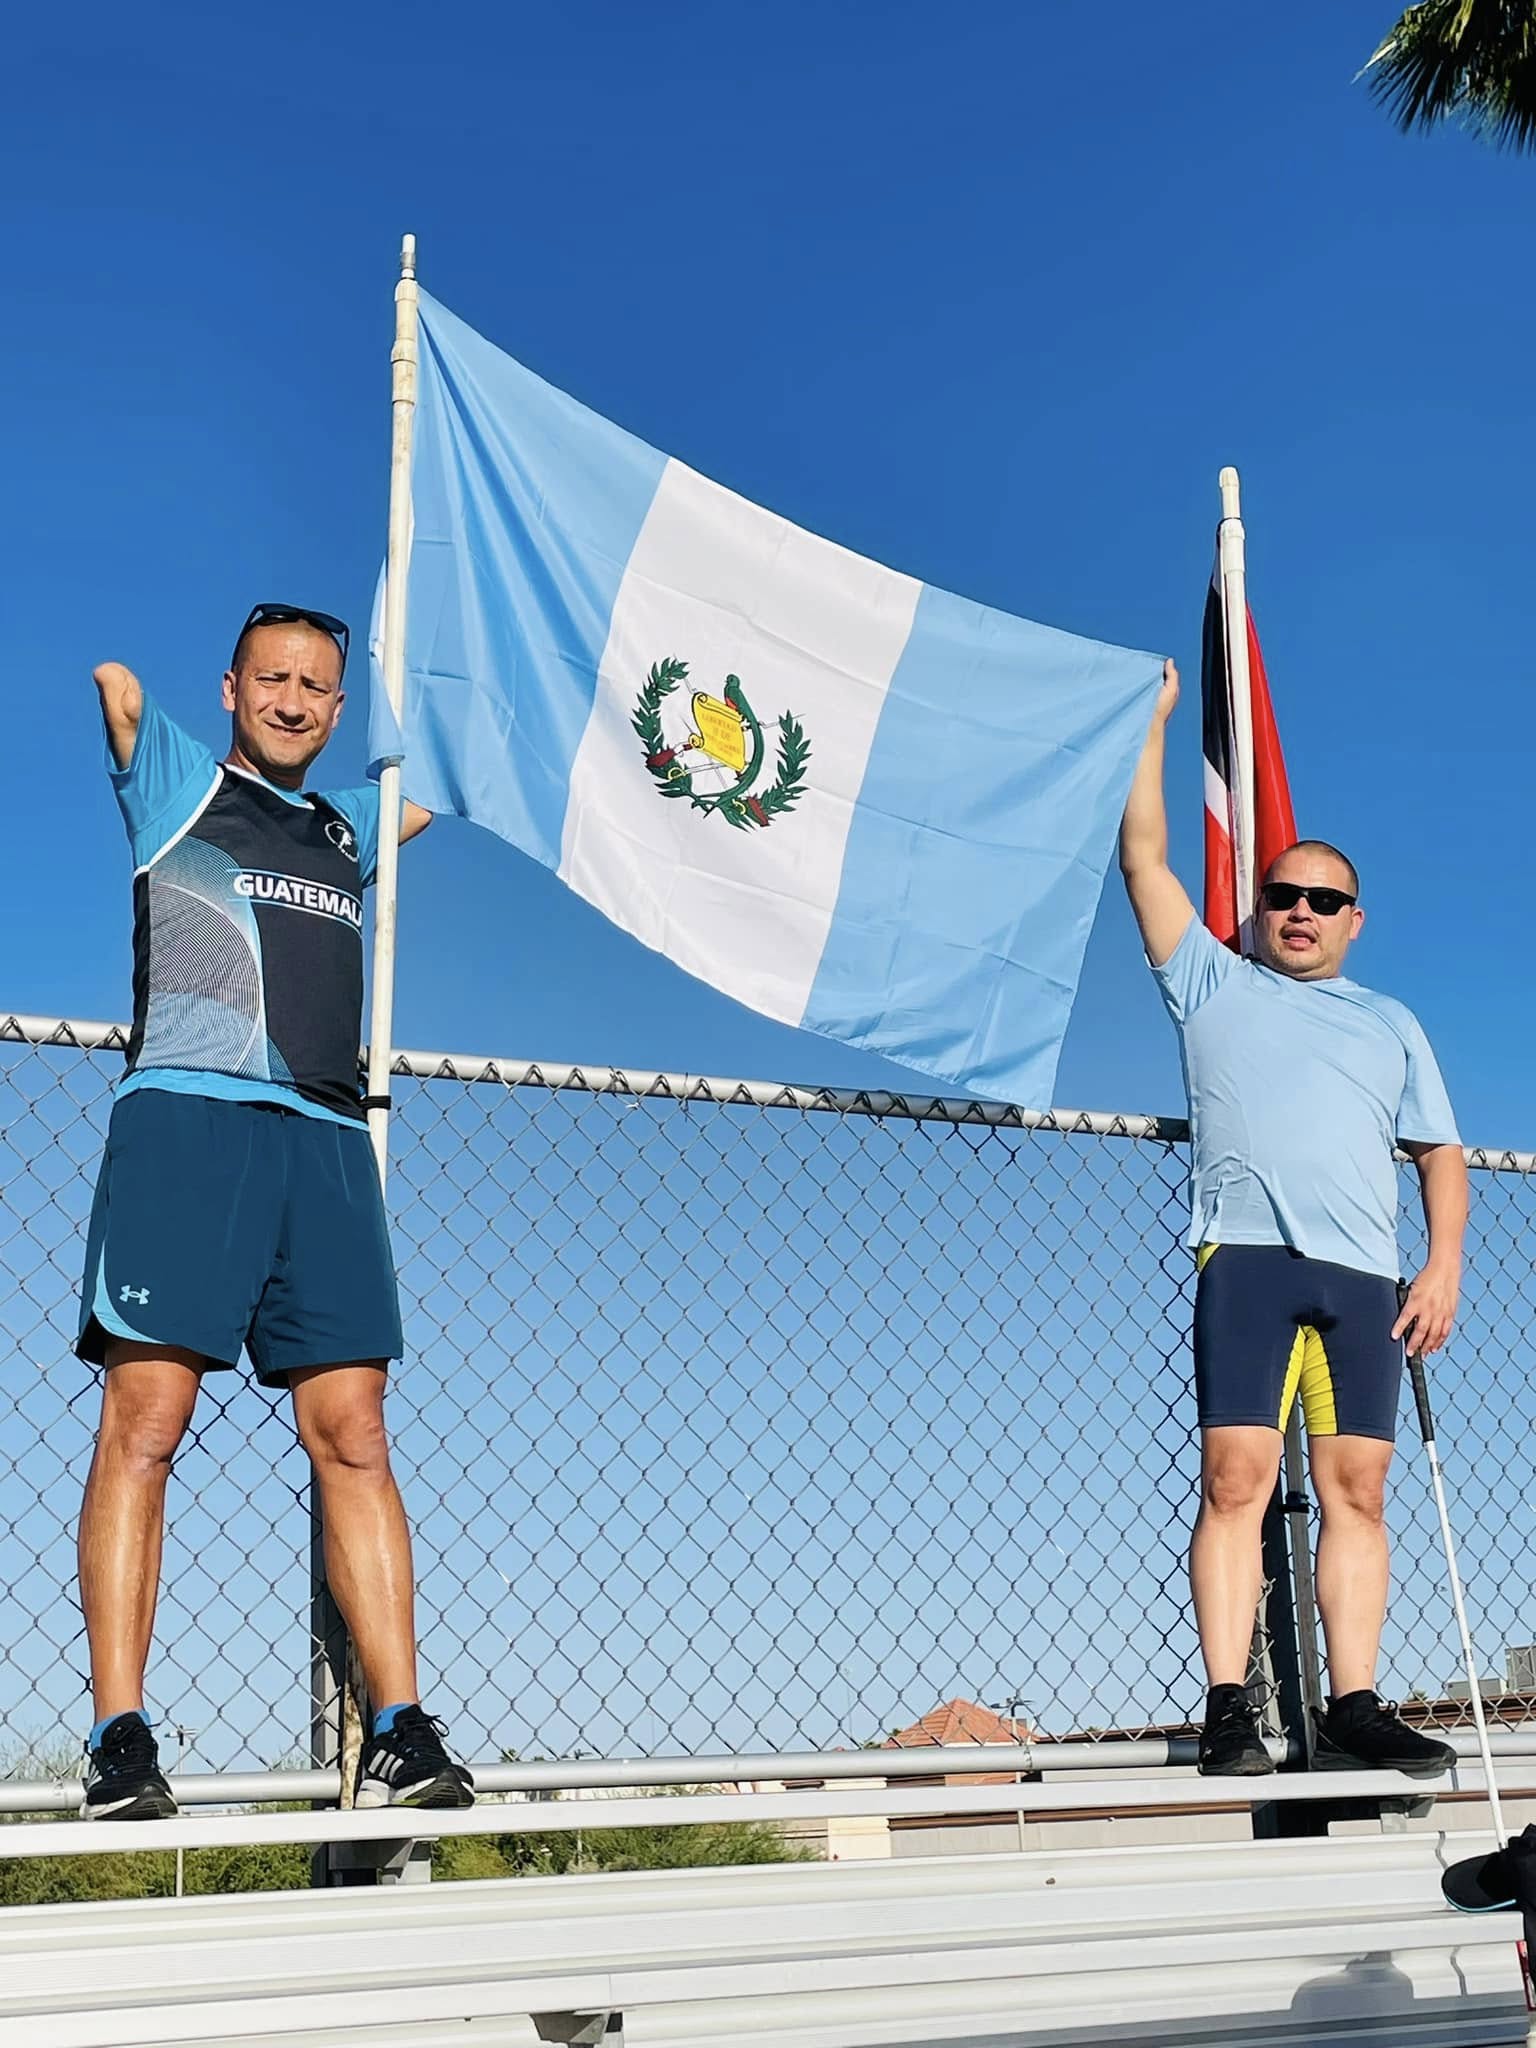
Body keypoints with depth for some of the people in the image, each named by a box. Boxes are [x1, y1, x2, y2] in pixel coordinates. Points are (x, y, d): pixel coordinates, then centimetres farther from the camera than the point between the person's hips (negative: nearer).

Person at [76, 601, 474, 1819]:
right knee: (144, 1423, -10)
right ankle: (120, 1740, -7)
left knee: (352, 1433, -3)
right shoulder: (177, 782, 15)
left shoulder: (348, 827, 29)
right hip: (187, 1117, -4)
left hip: (327, 1139, 4)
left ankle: (400, 1736, -5)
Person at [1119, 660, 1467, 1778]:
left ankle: (1354, 1708, -2)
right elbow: (1146, 856, 14)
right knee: (1237, 1480, -12)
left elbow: (1442, 1152, 20)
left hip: (1363, 1275, 3)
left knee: (1357, 1488, -4)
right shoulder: (1212, 982, 20)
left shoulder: (1391, 1024, 26)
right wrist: (1152, 721, 14)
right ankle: (1230, 1709, -13)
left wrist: (1445, 1264, 4)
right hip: (1247, 1256, -2)